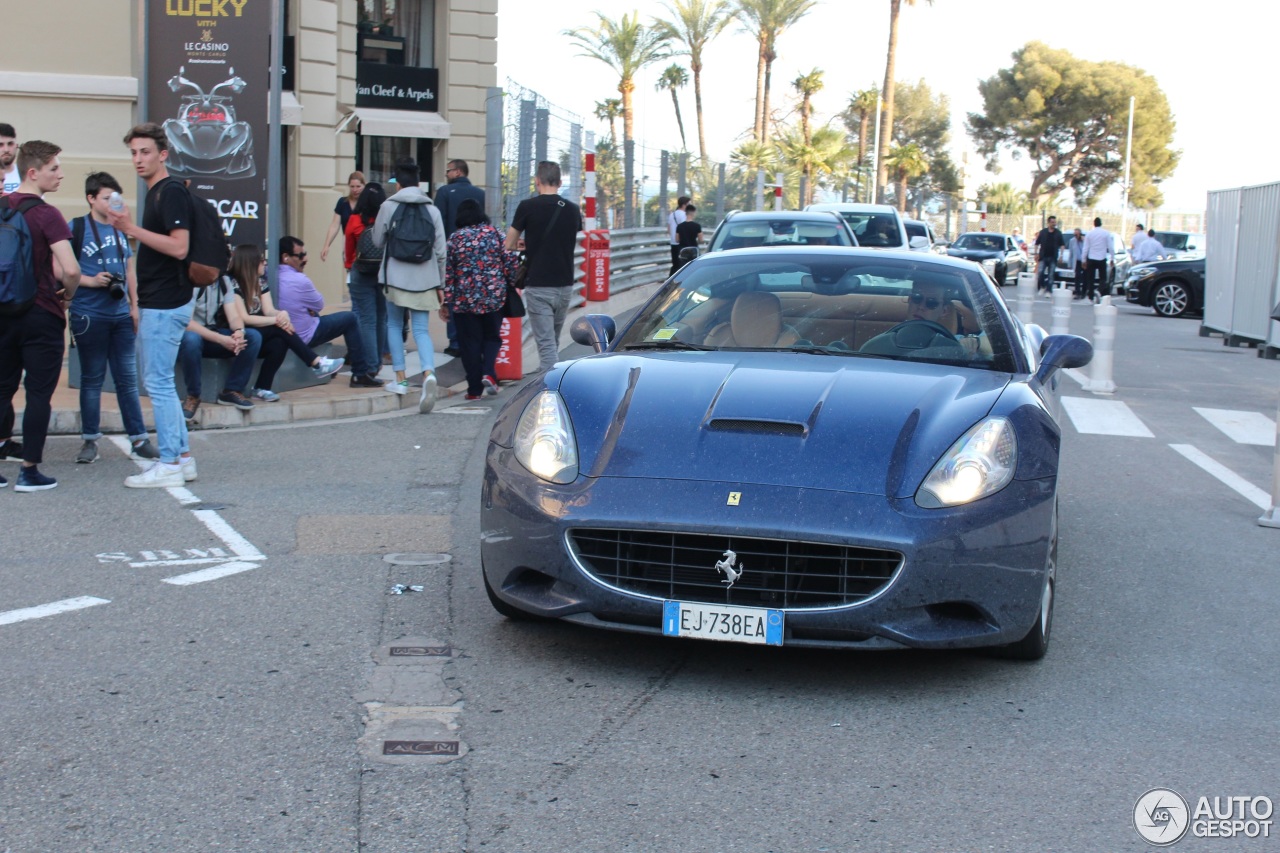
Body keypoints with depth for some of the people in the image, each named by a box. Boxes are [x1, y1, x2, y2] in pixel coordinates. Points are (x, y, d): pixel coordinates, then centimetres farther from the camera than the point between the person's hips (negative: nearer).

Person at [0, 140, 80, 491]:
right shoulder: (46, 215, -16)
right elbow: (71, 269, -26)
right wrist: (68, 293, -7)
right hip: (41, 315, -6)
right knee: (39, 394, 2)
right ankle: (29, 471, 5)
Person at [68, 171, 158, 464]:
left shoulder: (121, 229, 13)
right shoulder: (76, 228, -3)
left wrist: (134, 305, 12)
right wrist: (91, 281, -18)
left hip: (121, 316, 5)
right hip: (89, 316, -4)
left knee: (128, 379, 7)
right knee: (92, 379, 4)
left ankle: (139, 439, 11)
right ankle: (90, 440, 12)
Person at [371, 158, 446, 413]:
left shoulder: (389, 206, -2)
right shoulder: (432, 209, 3)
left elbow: (378, 241, 6)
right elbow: (440, 250, 4)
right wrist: (440, 283, 12)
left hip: (396, 276, -1)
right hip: (425, 278, 1)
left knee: (394, 325, 16)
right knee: (421, 330, 2)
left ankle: (400, 379, 14)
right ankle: (429, 373, -23)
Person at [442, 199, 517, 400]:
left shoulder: (456, 238, 0)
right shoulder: (495, 233, 1)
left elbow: (448, 272, -1)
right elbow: (510, 262, -2)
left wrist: (446, 301, 3)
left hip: (464, 299, -1)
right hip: (494, 297, 1)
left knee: (470, 342, 6)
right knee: (492, 337, 16)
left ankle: (474, 389, 6)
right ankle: (488, 373, -8)